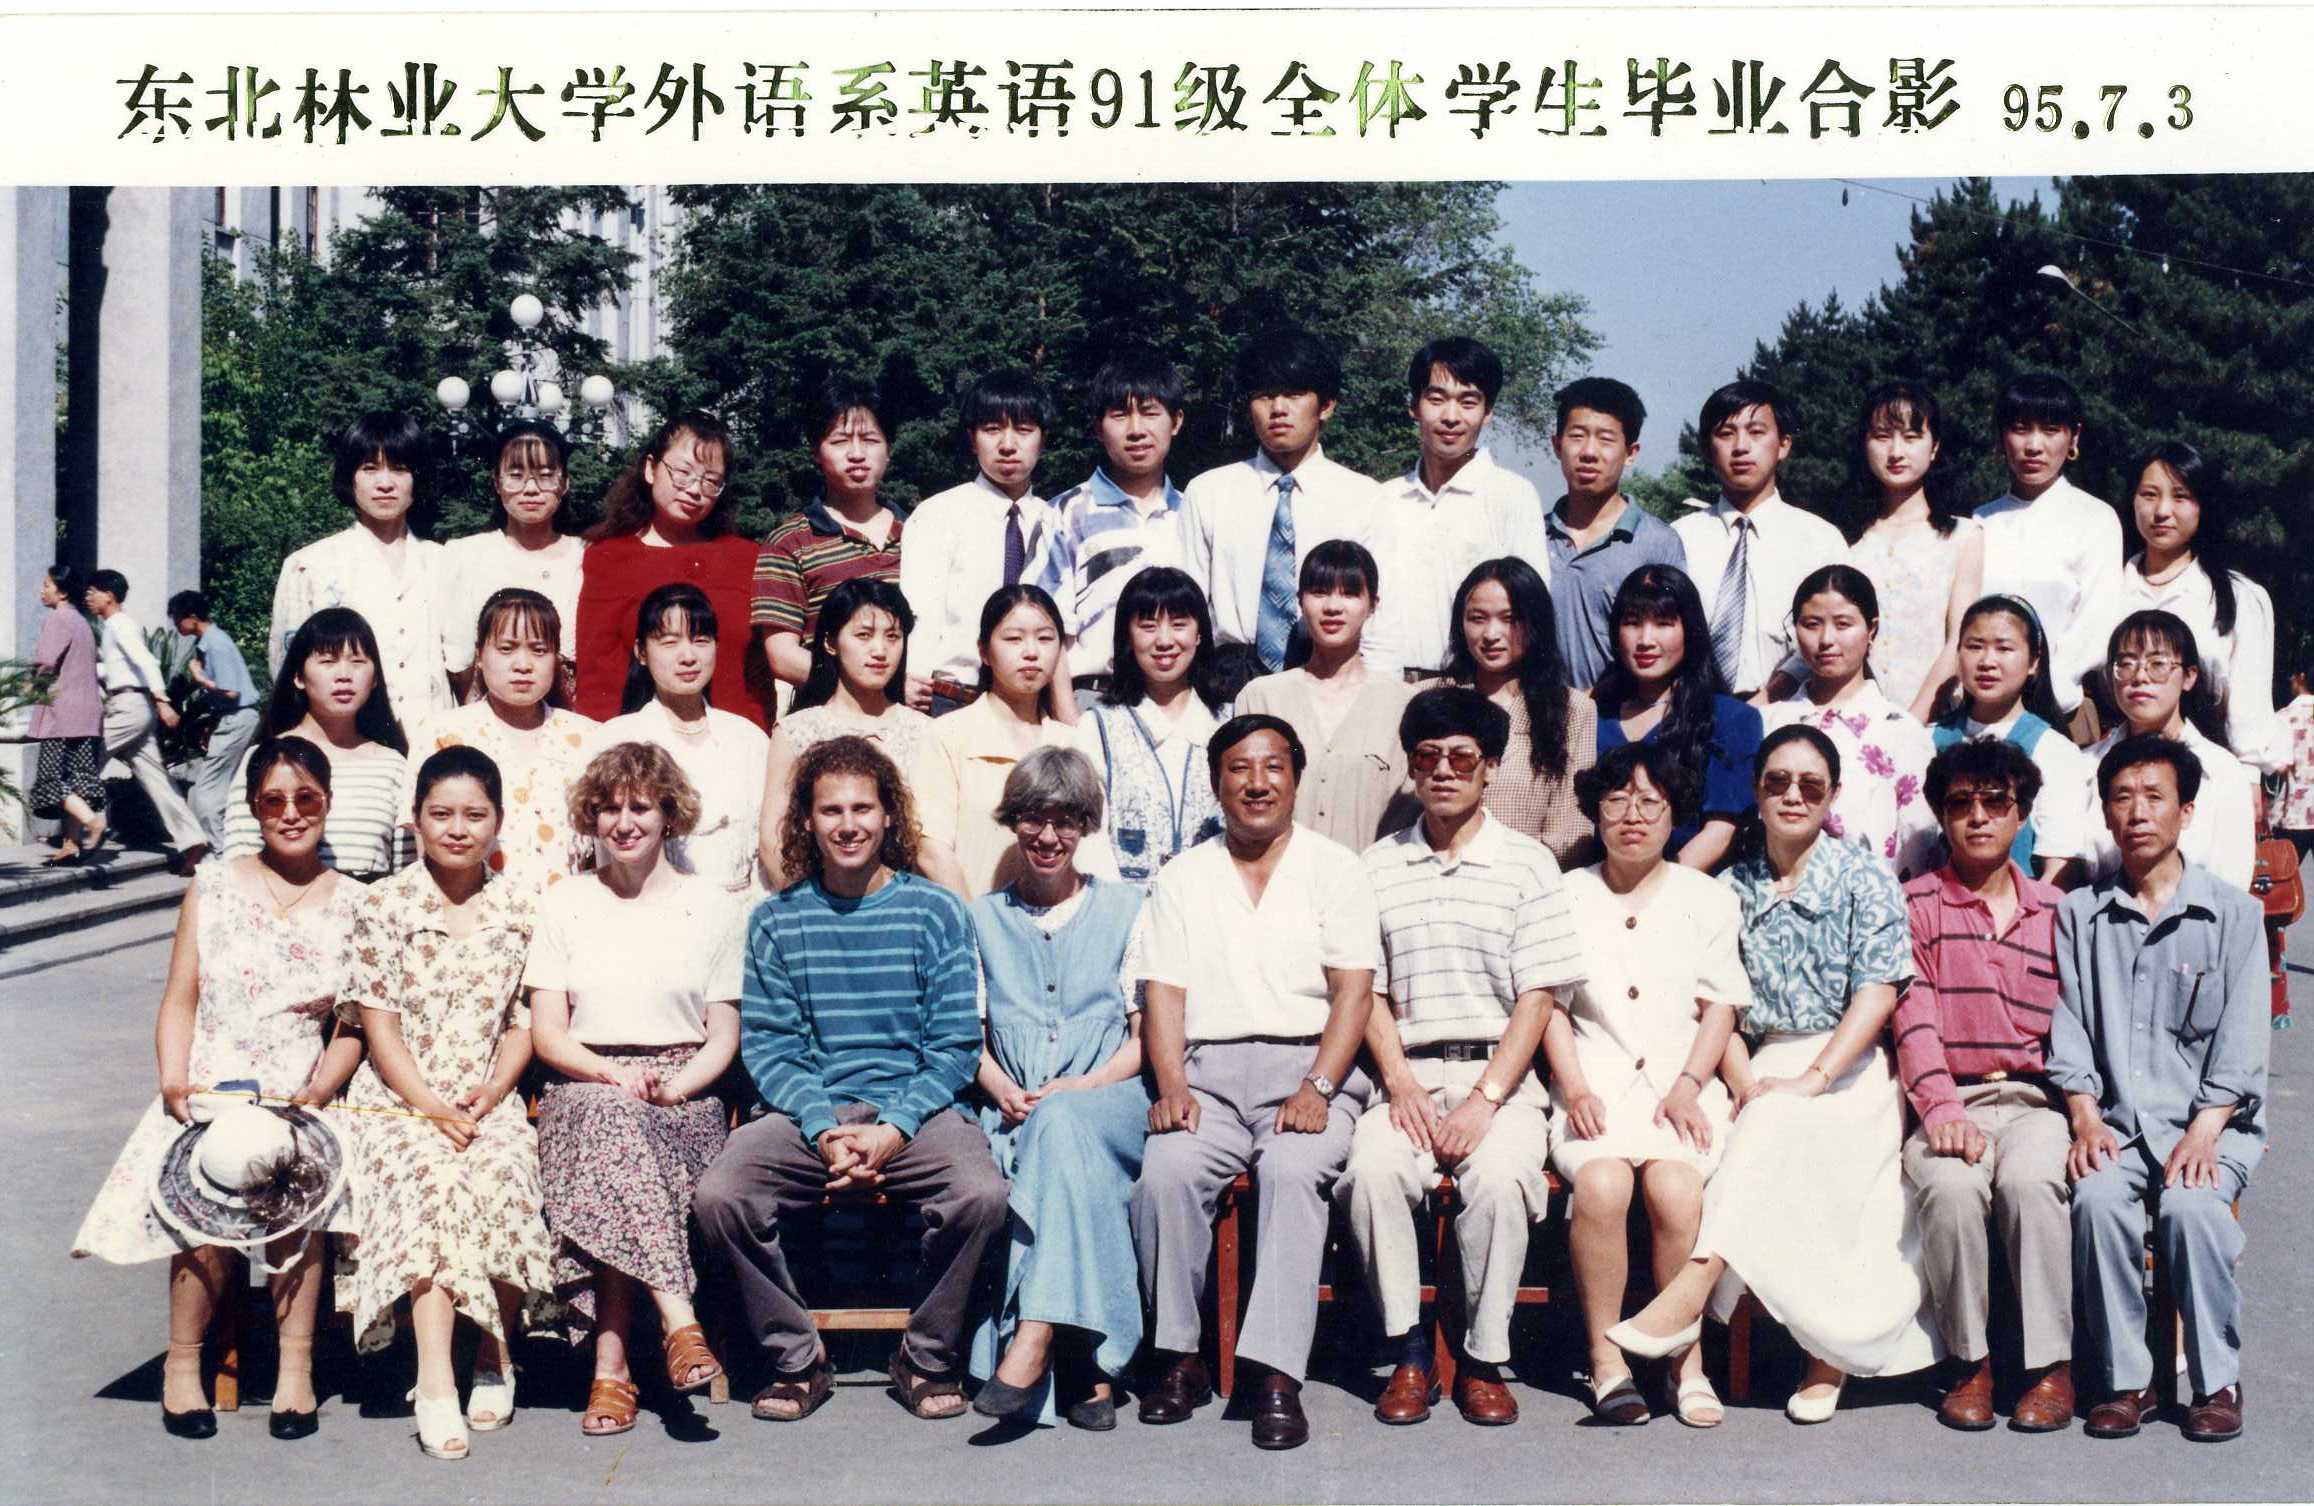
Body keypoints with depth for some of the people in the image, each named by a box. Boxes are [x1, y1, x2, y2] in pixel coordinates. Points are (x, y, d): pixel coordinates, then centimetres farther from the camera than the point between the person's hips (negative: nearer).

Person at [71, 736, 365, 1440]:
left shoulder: (352, 906, 7)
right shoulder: (213, 887, 9)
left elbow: (352, 1030, 5)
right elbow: (180, 1000, 6)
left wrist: (313, 1094, -10)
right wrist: (174, 1082, -9)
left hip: (297, 1098, 0)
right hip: (206, 1093, 0)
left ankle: (295, 1363, -13)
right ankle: (182, 1361, -3)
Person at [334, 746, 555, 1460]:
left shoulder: (520, 910, 10)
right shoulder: (382, 906, 4)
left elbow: (524, 1024, 10)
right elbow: (378, 1026, -1)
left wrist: (493, 1090, -9)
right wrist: (431, 1106, -13)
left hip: (489, 1103, 2)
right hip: (399, 1099, -1)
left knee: (503, 1177, -29)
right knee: (431, 1178, -32)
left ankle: (496, 1358, -9)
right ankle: (435, 1384, -36)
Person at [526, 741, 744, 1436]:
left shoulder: (712, 908, 11)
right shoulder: (564, 905, 14)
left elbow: (724, 1038, 7)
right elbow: (546, 1032, 6)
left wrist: (672, 1087, -14)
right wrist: (614, 1073, -13)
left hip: (685, 1099, 0)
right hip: (583, 1089, 1)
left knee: (618, 1128, -35)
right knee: (614, 1116, -37)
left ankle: (611, 1362, -35)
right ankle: (676, 1317, -40)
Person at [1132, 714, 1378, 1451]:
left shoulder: (1335, 870, 11)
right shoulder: (1183, 879, 17)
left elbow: (1353, 992, 1)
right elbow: (1164, 994, 8)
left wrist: (1317, 1088, -14)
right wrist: (1171, 1085, -10)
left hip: (1308, 1065, -1)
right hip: (1209, 1070, 2)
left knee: (1293, 1169, -32)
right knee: (1166, 1169, -28)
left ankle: (1276, 1374, -31)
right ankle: (1180, 1357, -14)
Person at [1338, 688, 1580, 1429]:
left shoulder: (1526, 863, 6)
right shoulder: (1377, 867, 13)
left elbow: (1538, 997, -1)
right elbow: (1369, 991, 9)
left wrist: (1485, 1099, -12)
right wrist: (1400, 1084, -8)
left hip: (1502, 1076, -2)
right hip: (1408, 1074, 2)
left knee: (1498, 1175, -32)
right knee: (1374, 1168, -29)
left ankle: (1485, 1360, -14)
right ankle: (1409, 1352, -15)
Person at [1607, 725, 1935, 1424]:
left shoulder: (1864, 876, 3)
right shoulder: (1733, 887, 13)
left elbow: (1878, 992, -7)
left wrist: (1813, 1078, -19)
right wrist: (1744, 1083, -11)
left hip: (1850, 1066, -3)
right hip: (1765, 1070, 3)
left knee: (1775, 1124, -33)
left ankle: (1696, 1286, -42)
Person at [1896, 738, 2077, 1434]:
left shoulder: (2054, 910, 16)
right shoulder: (1916, 904, 9)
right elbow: (1913, 1016, -3)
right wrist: (1942, 1110, -17)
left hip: (2034, 1099, 1)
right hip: (1947, 1100, -1)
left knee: (2030, 1178, -32)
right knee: (1952, 1185, -32)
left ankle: (2052, 1364, -21)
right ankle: (1970, 1361, -15)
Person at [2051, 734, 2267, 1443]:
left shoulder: (2233, 914, 6)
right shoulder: (2078, 915, 13)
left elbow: (2241, 1045, -1)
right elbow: (2068, 1032, 6)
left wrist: (2202, 1134, -15)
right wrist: (2085, 1118, -10)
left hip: (2210, 1120, -1)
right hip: (2115, 1121, 1)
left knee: (2190, 1205, -31)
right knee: (2097, 1199, -29)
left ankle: (2218, 1381, -14)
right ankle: (2124, 1379, -17)